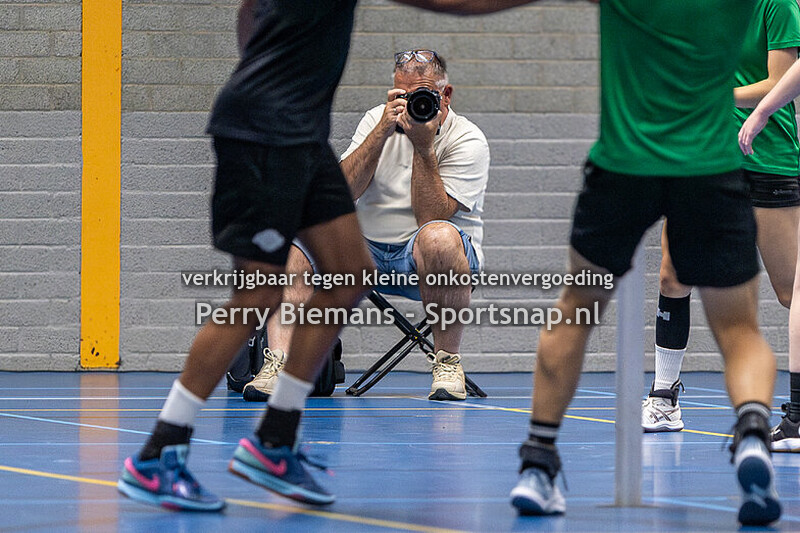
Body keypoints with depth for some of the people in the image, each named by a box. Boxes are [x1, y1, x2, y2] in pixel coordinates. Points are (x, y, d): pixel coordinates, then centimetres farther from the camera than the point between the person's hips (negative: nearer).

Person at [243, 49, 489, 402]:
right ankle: (278, 362, -32)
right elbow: (343, 193, -9)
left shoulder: (467, 141, -8)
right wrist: (382, 131, -17)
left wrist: (424, 145, -24)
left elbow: (430, 218, -19)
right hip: (367, 255, 4)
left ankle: (447, 361, -25)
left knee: (438, 237, -39)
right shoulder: (377, 120, 5)